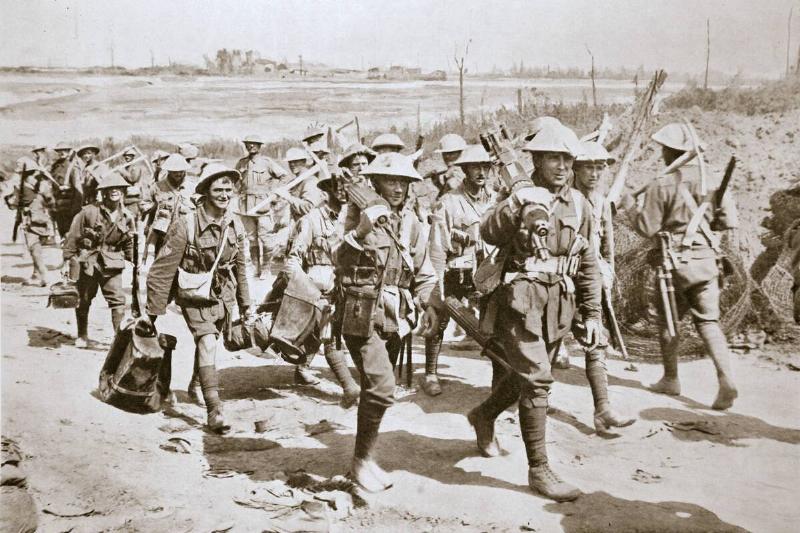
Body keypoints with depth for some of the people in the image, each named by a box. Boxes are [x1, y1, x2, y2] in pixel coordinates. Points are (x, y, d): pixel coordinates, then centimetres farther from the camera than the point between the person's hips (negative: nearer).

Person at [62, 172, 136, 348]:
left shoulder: (127, 217, -1)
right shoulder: (89, 212, -12)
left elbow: (130, 242, 10)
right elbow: (73, 236, -5)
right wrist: (67, 261, -3)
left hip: (112, 264, 2)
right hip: (87, 262, -1)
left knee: (118, 300, -8)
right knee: (84, 300, 12)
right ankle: (82, 336, 29)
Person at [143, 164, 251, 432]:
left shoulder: (235, 226, -2)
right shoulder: (185, 225, -20)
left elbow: (240, 268, 11)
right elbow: (163, 270, -16)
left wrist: (245, 305, 16)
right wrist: (153, 312, -15)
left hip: (224, 296, 5)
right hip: (195, 297, -5)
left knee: (207, 345, 18)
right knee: (207, 345, -19)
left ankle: (191, 382, 46)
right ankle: (214, 410, -17)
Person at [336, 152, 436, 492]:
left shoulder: (412, 223, 9)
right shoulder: (362, 213, -8)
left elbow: (424, 273, 16)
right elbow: (342, 260, -21)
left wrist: (423, 305, 5)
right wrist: (361, 231, -35)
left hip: (396, 318, 6)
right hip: (363, 314, -6)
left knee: (376, 389, 16)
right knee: (381, 388, -17)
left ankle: (364, 456, 31)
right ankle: (362, 460, -1)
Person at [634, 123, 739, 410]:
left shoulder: (661, 187, -12)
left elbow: (646, 229, -13)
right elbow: (730, 221, 1)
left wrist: (635, 215, 7)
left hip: (676, 261, -3)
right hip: (706, 259, 4)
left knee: (668, 320, 14)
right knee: (708, 321, 8)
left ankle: (670, 379, 25)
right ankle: (726, 380, -8)